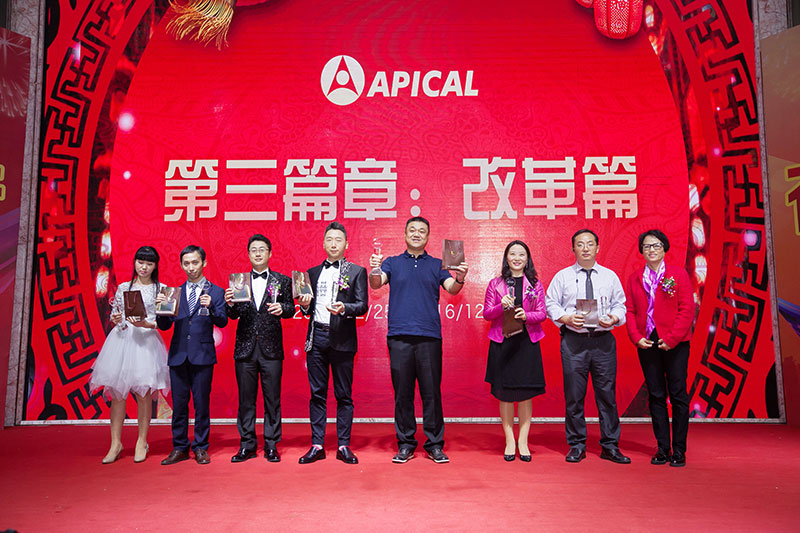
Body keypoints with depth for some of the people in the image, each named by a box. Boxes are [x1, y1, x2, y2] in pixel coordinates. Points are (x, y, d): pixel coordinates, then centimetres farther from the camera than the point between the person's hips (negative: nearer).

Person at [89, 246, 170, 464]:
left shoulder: (161, 290, 4)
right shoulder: (123, 288, 13)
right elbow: (114, 315, 17)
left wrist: (143, 323, -17)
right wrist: (115, 319, -5)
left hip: (146, 341, -3)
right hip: (121, 339, 3)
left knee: (143, 393, -1)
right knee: (116, 392, 2)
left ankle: (142, 442, 12)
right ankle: (115, 443, 12)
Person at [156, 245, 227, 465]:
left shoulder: (215, 292, 4)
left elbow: (222, 322, -7)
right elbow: (164, 326, 9)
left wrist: (210, 307, -25)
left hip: (202, 355, -3)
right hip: (178, 354, 3)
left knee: (201, 403, 2)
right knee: (179, 403, 8)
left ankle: (200, 448, 14)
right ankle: (179, 448, 20)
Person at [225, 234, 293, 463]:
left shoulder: (283, 281, 7)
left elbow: (290, 308, 0)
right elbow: (234, 315, 5)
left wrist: (282, 308, -21)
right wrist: (230, 304, -16)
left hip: (271, 348, -1)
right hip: (245, 348, 2)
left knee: (272, 399, 3)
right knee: (246, 399, 8)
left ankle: (271, 445, 14)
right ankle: (247, 445, 19)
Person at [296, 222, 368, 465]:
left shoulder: (357, 271, 5)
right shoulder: (312, 272, 16)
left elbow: (362, 305, -4)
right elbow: (308, 310, 17)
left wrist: (344, 308, -22)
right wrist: (305, 305, -5)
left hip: (342, 338, -3)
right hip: (316, 337, 3)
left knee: (344, 395, 3)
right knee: (317, 394, 7)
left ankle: (343, 446, 12)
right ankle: (317, 445, 14)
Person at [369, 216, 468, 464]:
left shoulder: (437, 264, 13)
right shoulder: (393, 263, 13)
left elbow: (451, 289, -1)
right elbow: (376, 284, -3)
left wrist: (460, 279, -24)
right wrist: (374, 271, -25)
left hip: (429, 336, 0)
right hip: (399, 335, 0)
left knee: (432, 392, 2)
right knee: (402, 393, 4)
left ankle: (435, 445, 12)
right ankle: (405, 444, 14)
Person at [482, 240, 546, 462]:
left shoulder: (535, 284, 8)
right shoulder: (495, 284, 6)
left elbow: (542, 314, 4)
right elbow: (486, 314, 3)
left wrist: (526, 315, -15)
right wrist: (501, 306, -15)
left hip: (527, 342, 1)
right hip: (502, 343, 0)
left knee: (526, 393, 2)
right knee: (504, 393, 3)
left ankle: (523, 442, 13)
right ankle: (509, 441, 14)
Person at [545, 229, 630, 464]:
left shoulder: (610, 276, 11)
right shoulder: (562, 276, 7)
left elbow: (620, 304, 13)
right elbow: (551, 304, 6)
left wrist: (614, 318, -8)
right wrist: (566, 318, -11)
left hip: (604, 341, 1)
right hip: (573, 341, -1)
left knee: (607, 393, 4)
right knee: (574, 395, 3)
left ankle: (610, 446, 16)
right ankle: (577, 446, 16)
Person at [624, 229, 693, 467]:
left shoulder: (678, 273, 1)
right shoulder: (634, 278, 10)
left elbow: (687, 309, -4)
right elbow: (630, 311, 9)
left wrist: (672, 338, -12)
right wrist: (636, 337, -6)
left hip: (675, 343, -3)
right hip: (647, 343, 3)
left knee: (678, 395, 1)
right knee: (655, 395, 7)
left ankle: (679, 450, 11)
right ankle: (662, 448, 16)